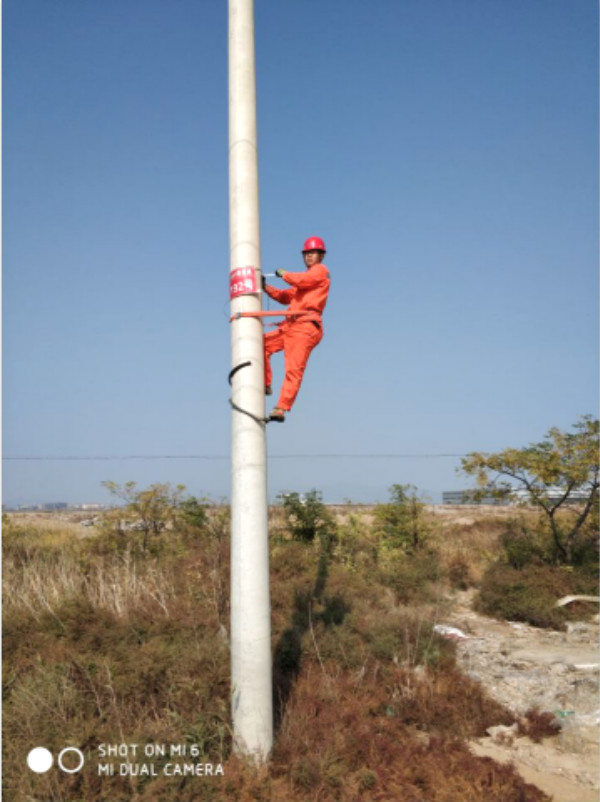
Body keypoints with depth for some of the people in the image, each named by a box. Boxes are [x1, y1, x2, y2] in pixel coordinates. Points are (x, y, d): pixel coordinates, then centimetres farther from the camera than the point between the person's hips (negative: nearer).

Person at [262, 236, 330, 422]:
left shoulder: (321, 270, 6)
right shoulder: (306, 277, 30)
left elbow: (300, 280, -13)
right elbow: (287, 297, 24)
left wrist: (284, 274, 4)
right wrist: (266, 287, 14)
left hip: (306, 326, -9)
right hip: (291, 326, 9)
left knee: (294, 369, -14)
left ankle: (281, 409, -19)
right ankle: (265, 384, 11)